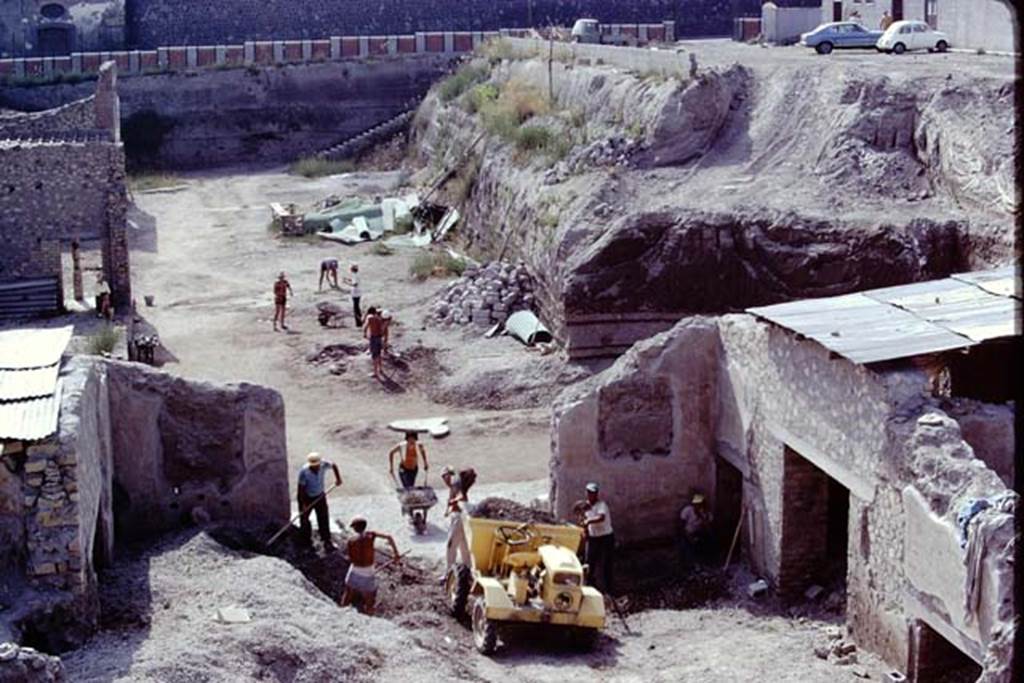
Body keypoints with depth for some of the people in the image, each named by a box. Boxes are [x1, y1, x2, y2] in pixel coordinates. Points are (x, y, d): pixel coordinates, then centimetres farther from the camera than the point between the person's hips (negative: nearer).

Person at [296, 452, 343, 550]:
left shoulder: (323, 464, -22)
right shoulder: (304, 472, -32)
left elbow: (334, 466, 1)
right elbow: (301, 488, -23)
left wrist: (338, 478, -3)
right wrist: (303, 504, -22)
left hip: (320, 496, 3)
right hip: (306, 497, -3)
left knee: (323, 519, 4)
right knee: (304, 518, 13)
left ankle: (327, 542, 12)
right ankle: (306, 540, 34)